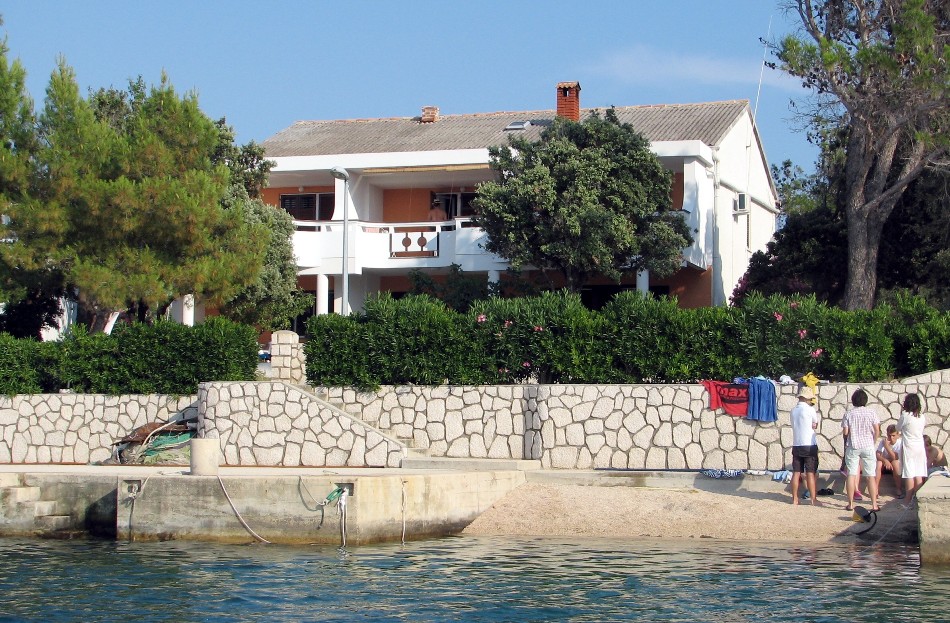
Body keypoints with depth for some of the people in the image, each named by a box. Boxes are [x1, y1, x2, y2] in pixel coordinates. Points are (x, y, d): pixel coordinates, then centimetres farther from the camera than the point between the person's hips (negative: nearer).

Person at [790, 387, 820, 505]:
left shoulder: (794, 410, 8)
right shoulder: (810, 409, -10)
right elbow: (816, 425, 1)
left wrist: (810, 425, 7)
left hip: (796, 445, 5)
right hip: (809, 445, -5)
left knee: (796, 473, 7)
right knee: (811, 473, -2)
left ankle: (795, 499, 9)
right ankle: (813, 499, 0)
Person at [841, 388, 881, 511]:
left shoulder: (849, 414, -3)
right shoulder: (871, 413, -3)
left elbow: (845, 432, -5)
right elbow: (877, 430, -4)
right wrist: (874, 443, 11)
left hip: (853, 447, 0)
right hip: (868, 446, 0)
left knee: (851, 475, 5)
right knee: (871, 476, 4)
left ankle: (851, 503, 5)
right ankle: (874, 504, 3)